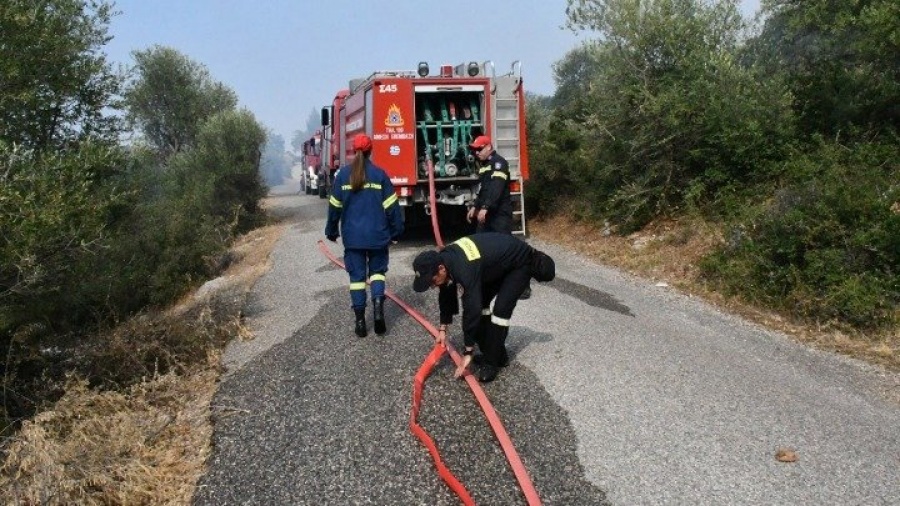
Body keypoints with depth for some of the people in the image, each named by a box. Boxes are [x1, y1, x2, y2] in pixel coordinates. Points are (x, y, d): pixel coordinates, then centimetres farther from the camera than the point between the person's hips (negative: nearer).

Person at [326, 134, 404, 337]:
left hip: (352, 235, 1)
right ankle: (378, 304, -8)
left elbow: (335, 206, 4)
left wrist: (332, 231, 16)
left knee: (356, 275, 8)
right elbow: (391, 206, -4)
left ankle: (360, 321, 7)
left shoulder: (343, 174, 0)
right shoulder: (379, 174, -4)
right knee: (377, 270, 16)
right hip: (377, 234, 0)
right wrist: (395, 231, 5)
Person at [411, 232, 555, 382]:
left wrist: (468, 352, -28)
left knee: (501, 308, -19)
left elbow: (471, 310, -36)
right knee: (480, 302, 4)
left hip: (520, 262, -9)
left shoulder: (464, 269, -39)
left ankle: (492, 362, -6)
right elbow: (447, 294, 5)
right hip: (499, 260, 9)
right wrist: (443, 328, 8)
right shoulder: (444, 258, -12)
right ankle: (493, 353, 15)